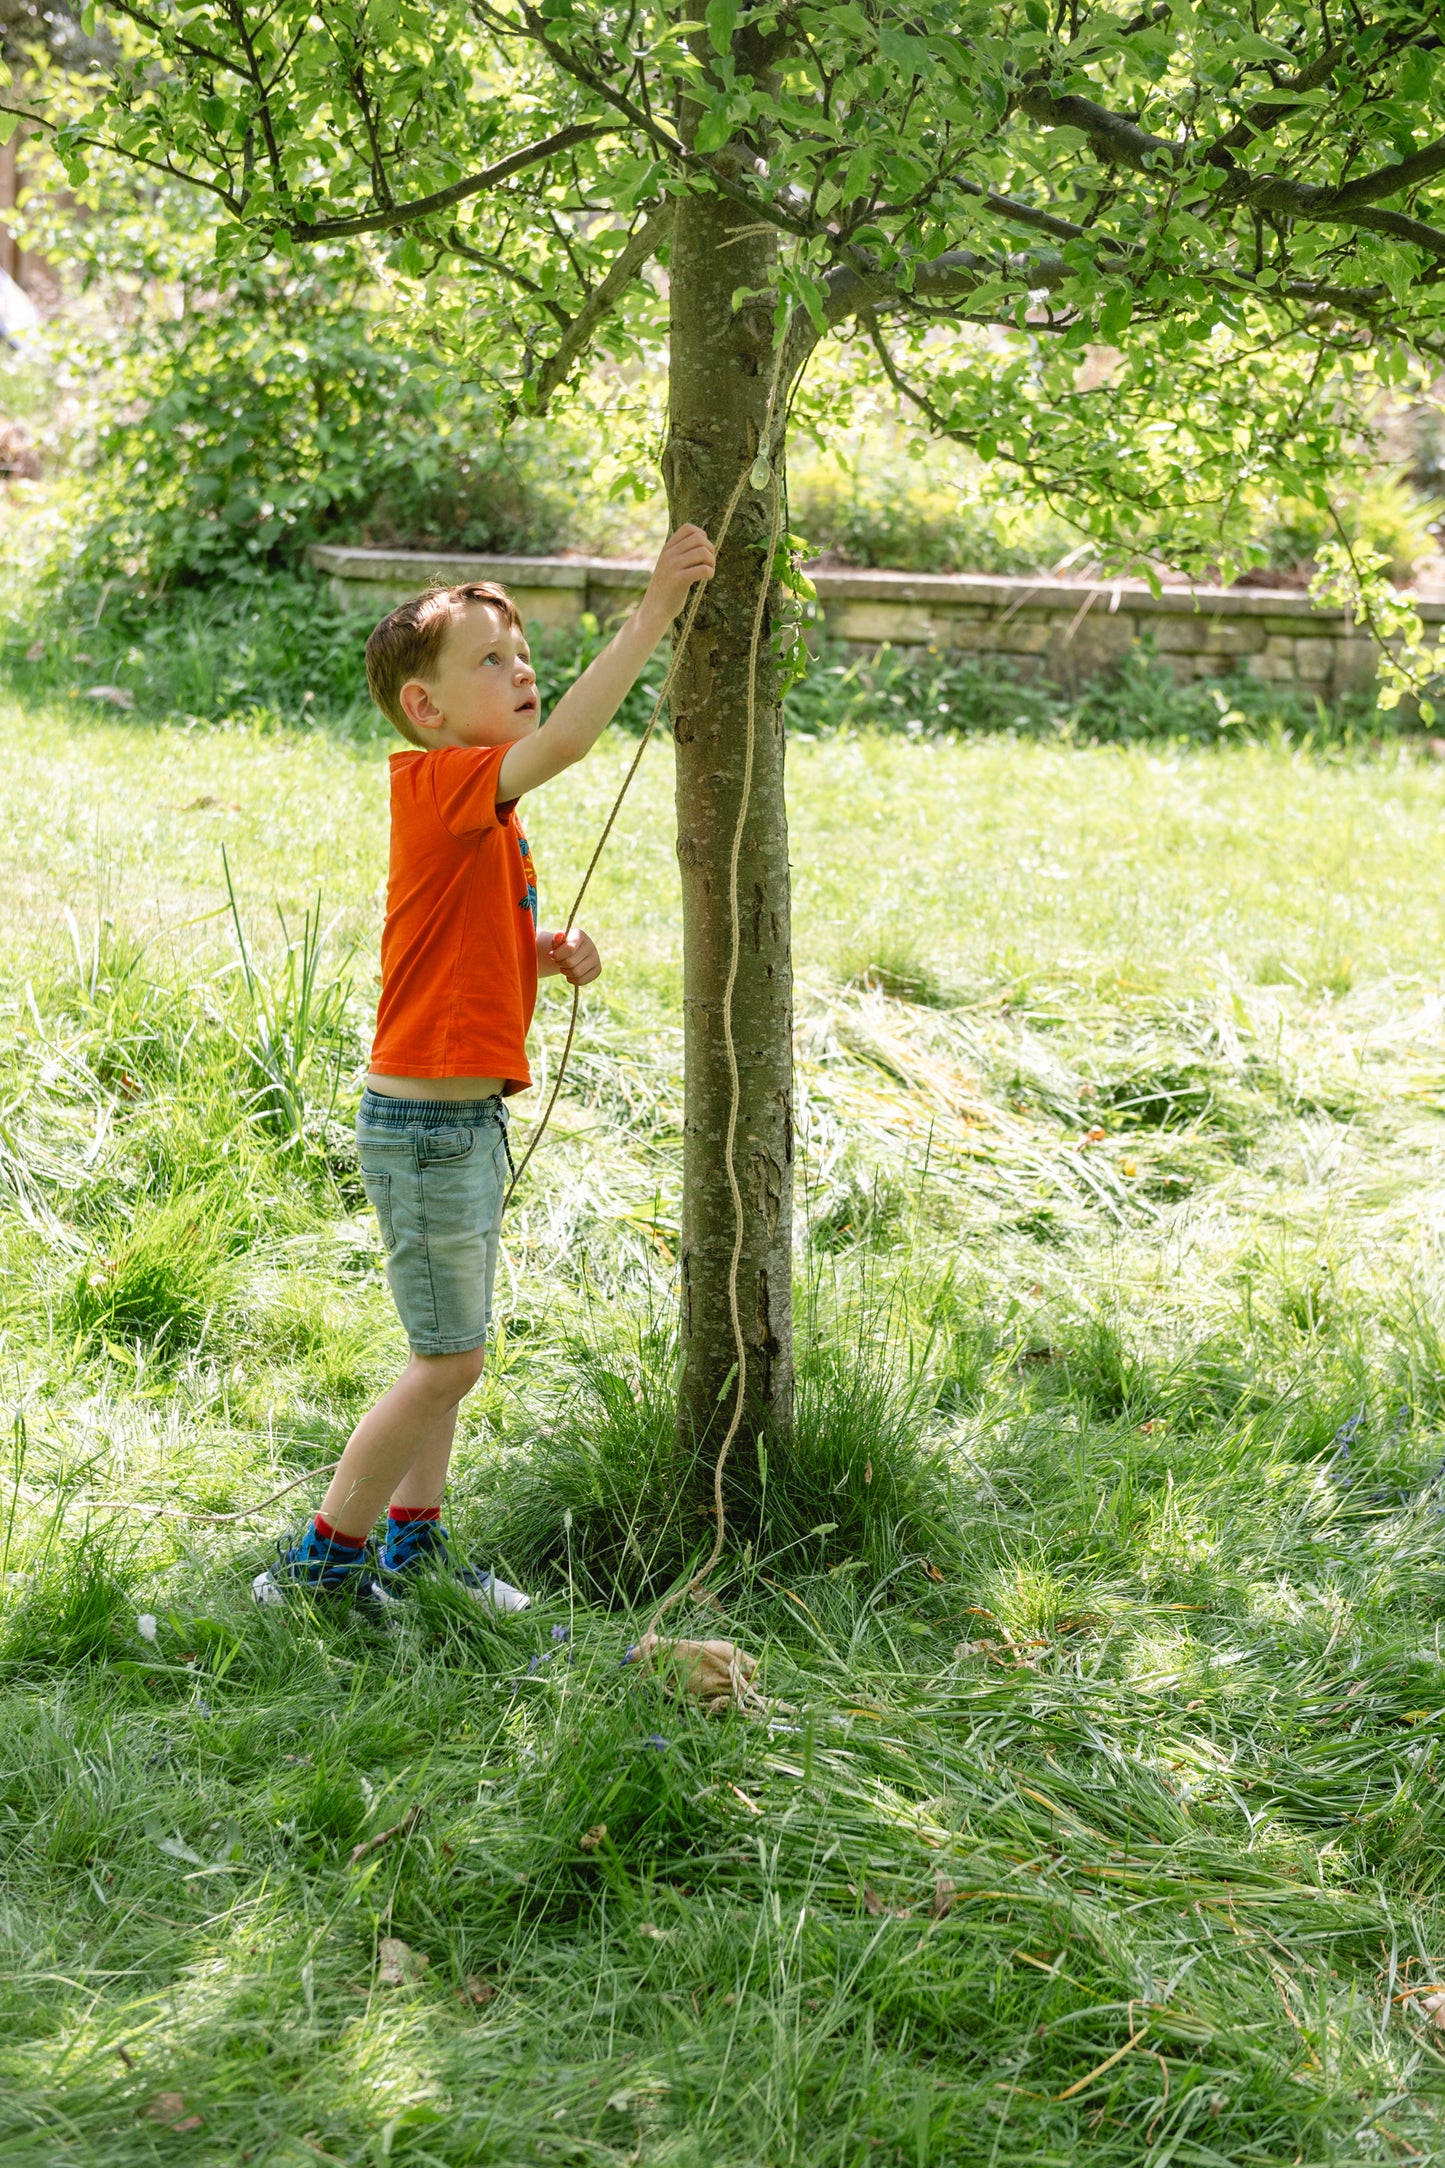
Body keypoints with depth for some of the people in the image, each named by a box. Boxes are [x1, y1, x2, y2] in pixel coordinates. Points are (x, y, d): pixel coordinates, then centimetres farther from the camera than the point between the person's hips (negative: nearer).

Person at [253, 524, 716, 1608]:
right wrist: (655, 608, -33)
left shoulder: (482, 809, 13)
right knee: (450, 1358, -1)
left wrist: (555, 954, 3)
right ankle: (319, 1560, 11)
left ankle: (413, 1548, 28)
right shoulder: (439, 785, -17)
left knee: (452, 1353, 16)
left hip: (466, 1119, 9)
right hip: (426, 1122, -9)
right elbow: (566, 740, -33)